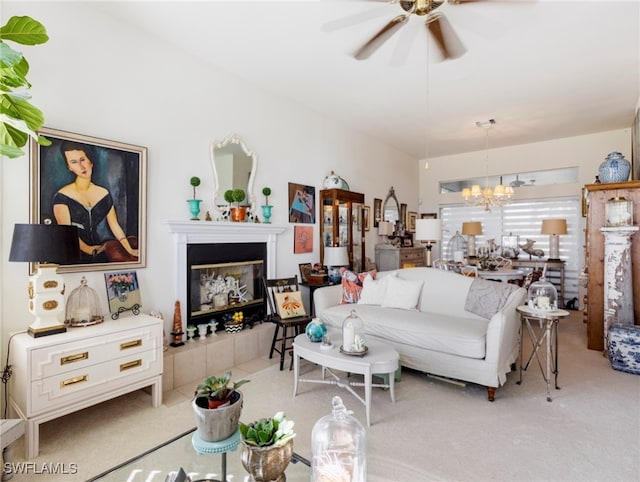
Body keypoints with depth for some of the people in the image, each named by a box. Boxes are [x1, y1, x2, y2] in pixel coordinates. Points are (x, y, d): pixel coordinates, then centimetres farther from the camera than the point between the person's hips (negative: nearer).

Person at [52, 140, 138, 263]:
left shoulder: (104, 193, 7)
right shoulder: (62, 197, -3)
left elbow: (114, 224, 4)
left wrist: (129, 249, -3)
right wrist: (89, 250, -17)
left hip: (102, 248, 3)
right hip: (76, 254, -3)